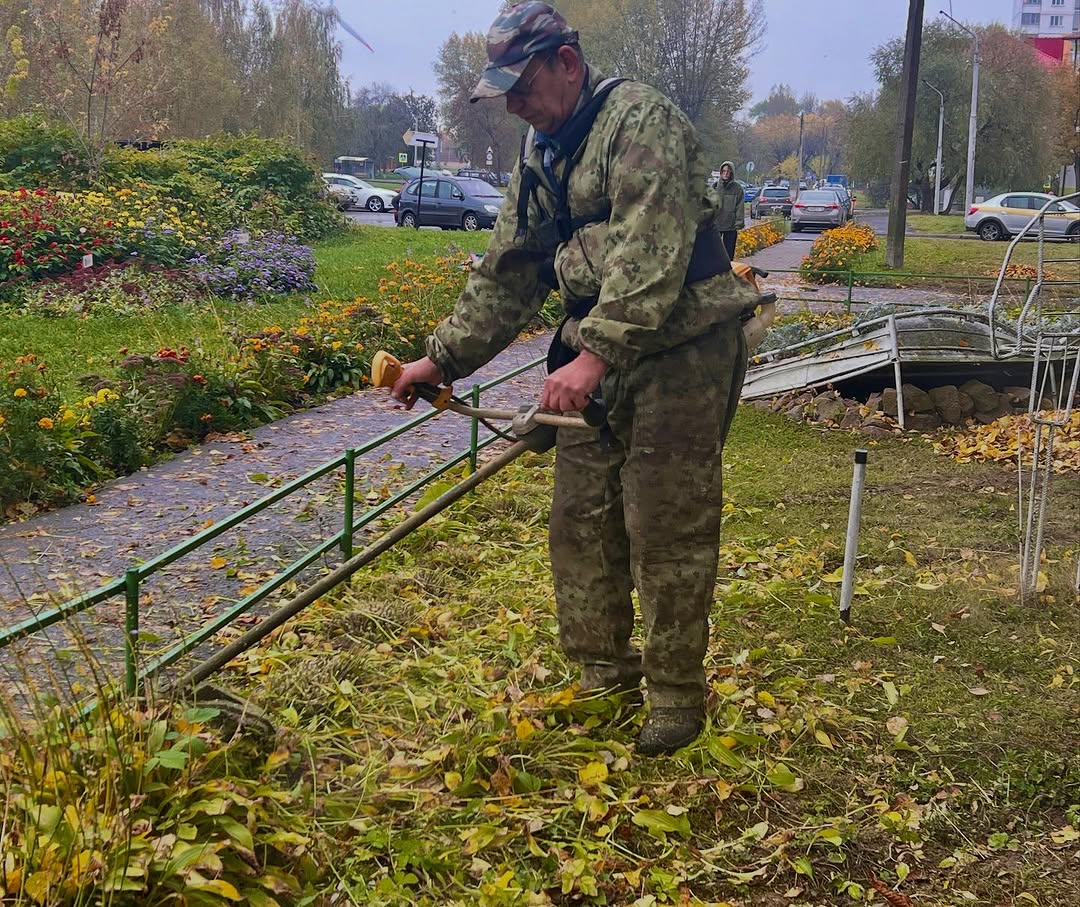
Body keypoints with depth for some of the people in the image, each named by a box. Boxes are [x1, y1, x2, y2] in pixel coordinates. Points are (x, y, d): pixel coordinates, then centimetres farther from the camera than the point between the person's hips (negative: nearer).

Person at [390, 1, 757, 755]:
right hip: (598, 354, 9)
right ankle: (603, 674, 24)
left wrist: (593, 355, -32)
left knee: (667, 531, -4)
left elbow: (650, 255, -25)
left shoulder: (641, 121, -13)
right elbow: (507, 274, 18)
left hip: (682, 349, -8)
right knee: (582, 518, 10)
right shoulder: (541, 154, 14)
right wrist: (443, 358, 12)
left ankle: (678, 695, 11)